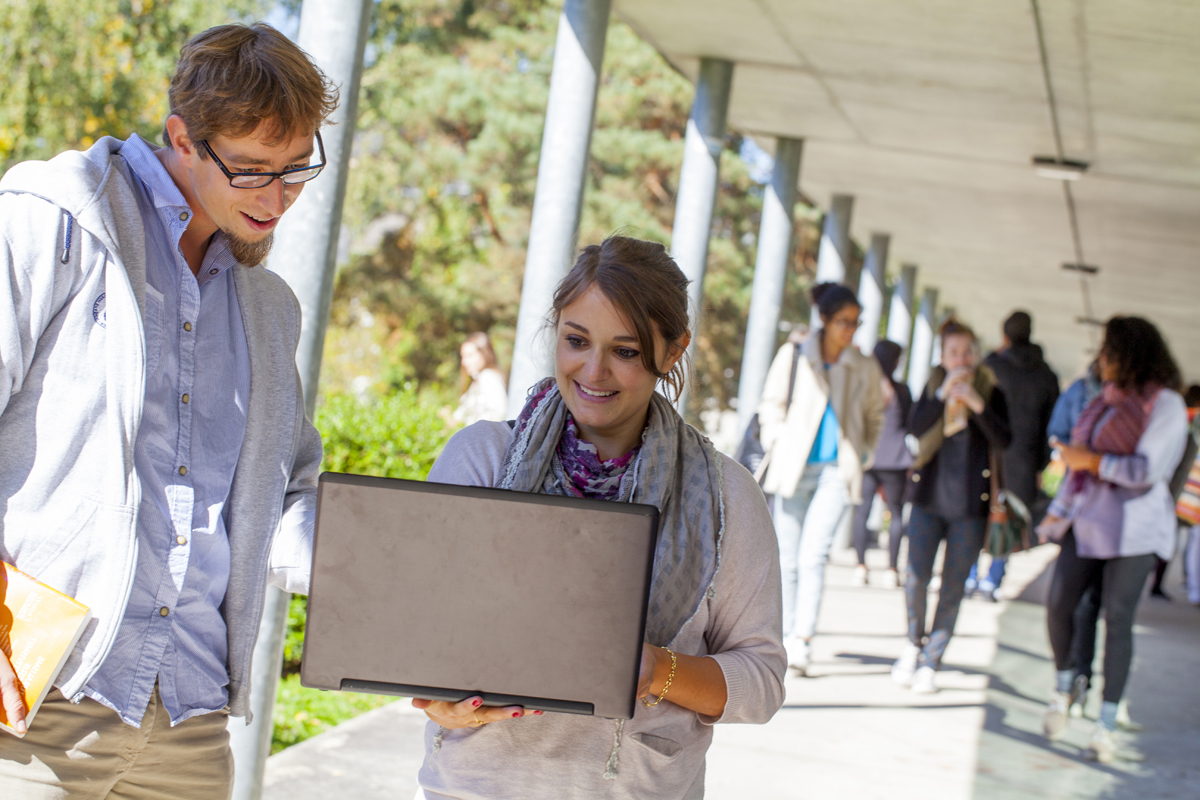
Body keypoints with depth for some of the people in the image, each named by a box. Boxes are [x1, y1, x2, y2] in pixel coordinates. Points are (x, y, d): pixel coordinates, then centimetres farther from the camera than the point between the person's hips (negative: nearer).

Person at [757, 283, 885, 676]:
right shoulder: (793, 356, 0)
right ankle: (787, 638, 16)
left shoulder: (864, 367, 5)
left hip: (838, 471, 0)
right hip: (794, 468, 1)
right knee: (788, 559, 4)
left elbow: (874, 417, 19)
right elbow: (771, 405, 8)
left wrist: (862, 455, 10)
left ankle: (802, 641, -18)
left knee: (813, 555, -15)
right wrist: (779, 445, -2)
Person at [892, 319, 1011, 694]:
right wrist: (943, 395, -20)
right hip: (929, 498, 1)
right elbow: (915, 428, -9)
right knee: (917, 577, -9)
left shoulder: (991, 393, 2)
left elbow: (1003, 440, -12)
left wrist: (977, 405, -24)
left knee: (953, 587, 1)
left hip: (970, 505, -1)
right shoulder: (932, 389, 7)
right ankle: (914, 643, 16)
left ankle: (930, 663, 11)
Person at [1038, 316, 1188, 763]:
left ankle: (1107, 724, -2)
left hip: (1132, 527, -6)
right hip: (1088, 520, 6)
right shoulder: (1105, 400, 14)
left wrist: (1092, 460, -12)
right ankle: (1064, 689, 21)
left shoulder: (1165, 404, -8)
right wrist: (1059, 509, 14)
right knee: (1058, 605, -2)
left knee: (1117, 618, -7)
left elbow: (1147, 470, -17)